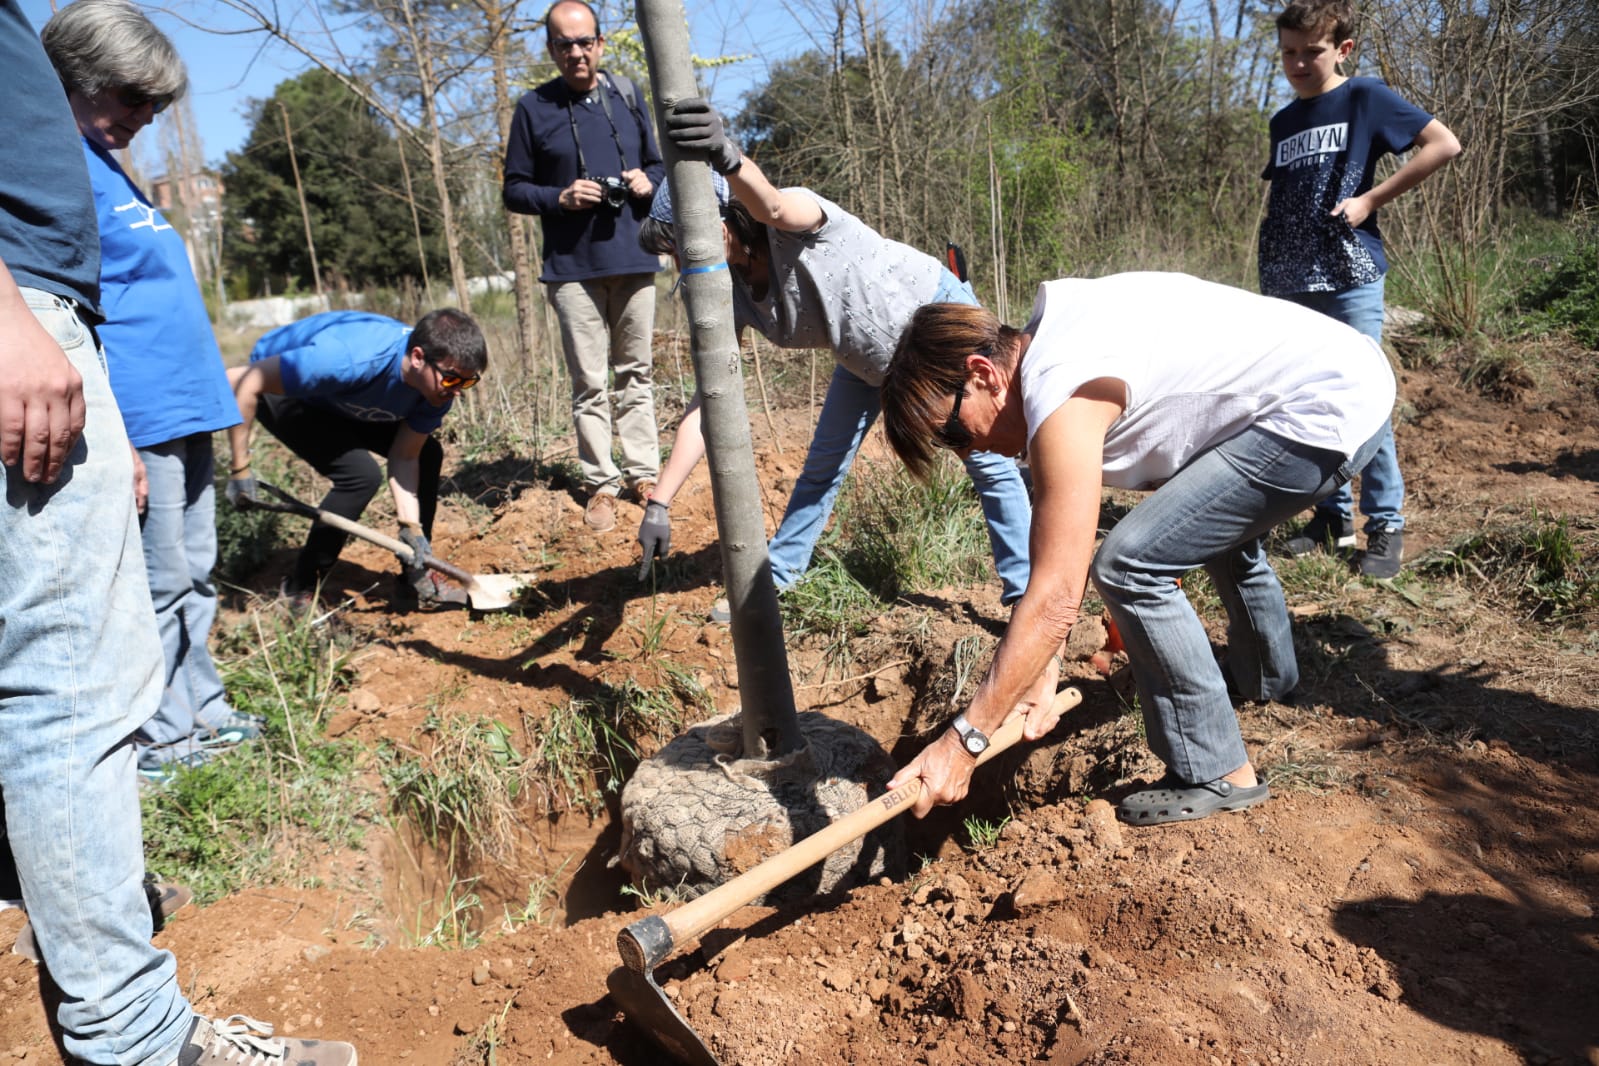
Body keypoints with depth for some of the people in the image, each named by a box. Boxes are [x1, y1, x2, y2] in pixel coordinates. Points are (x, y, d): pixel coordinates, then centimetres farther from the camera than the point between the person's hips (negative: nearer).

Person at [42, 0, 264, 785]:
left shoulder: (102, 161, 19)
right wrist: (112, 436, -22)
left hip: (183, 413, 10)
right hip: (141, 417, -9)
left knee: (193, 575, 15)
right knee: (159, 586, -1)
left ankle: (201, 715, 26)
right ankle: (155, 741, 11)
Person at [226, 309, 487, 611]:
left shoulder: (438, 384, -22)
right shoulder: (349, 359, -43)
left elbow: (404, 458, -14)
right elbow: (241, 381, -36)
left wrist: (411, 527, -25)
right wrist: (241, 470, -31)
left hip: (344, 399, 7)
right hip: (279, 390, -7)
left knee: (427, 454, -2)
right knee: (360, 474, -25)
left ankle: (416, 581, 9)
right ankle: (300, 592, -8)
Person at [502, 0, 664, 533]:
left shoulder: (627, 95, 8)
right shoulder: (534, 108, 2)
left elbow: (659, 164, 17)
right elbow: (514, 190, 5)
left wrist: (648, 181, -6)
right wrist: (560, 197, -13)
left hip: (634, 259, 2)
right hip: (572, 266, -2)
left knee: (636, 373, 9)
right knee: (589, 384, 1)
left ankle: (643, 471, 18)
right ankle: (600, 483, 9)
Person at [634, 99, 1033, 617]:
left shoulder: (797, 220, -32)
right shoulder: (730, 296, -13)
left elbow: (772, 206, -59)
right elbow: (705, 402, -16)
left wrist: (729, 160, -82)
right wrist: (659, 502, -21)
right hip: (869, 356, 7)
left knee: (988, 461, -10)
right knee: (821, 468, 9)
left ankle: (1024, 593, 1)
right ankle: (773, 580, 23)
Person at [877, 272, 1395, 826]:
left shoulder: (1064, 401, -24)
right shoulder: (1053, 339, 4)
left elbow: (1056, 597, -26)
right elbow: (1060, 542, 7)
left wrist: (963, 739, -22)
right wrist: (1043, 671, 6)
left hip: (1326, 412, -11)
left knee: (1130, 567, -15)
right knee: (1216, 521, 35)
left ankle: (1216, 775, 1)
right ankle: (1267, 677, 61)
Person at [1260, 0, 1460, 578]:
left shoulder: (1366, 98, 0)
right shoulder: (1283, 122, 16)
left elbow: (1445, 144, -7)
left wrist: (1370, 199, -10)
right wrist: (1267, 280, 14)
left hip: (1350, 280, -6)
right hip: (1290, 287, 6)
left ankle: (1386, 525, 4)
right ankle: (1333, 516, 18)